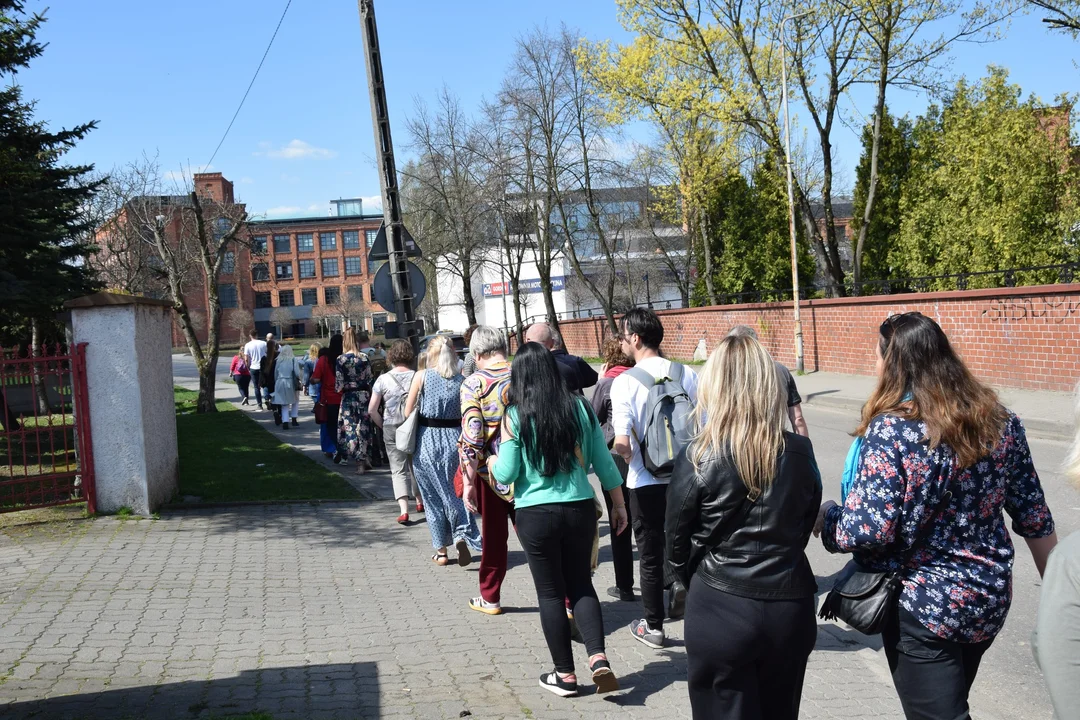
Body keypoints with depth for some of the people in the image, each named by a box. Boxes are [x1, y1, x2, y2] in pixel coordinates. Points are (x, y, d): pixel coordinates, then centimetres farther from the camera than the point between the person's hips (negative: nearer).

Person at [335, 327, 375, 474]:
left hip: (349, 397, -3)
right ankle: (364, 460, 20)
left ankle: (360, 463, 1)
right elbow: (370, 378, 3)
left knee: (351, 428, 4)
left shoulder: (341, 359, -10)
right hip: (364, 395, 3)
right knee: (364, 427, 12)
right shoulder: (364, 357, -2)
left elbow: (339, 384, -9)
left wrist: (339, 388, 11)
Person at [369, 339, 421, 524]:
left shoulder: (383, 379, -6)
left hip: (392, 429, -1)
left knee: (399, 469, 3)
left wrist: (383, 425, 10)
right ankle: (419, 501, 37)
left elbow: (372, 410, -5)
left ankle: (404, 510, -11)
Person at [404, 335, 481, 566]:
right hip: (453, 439, 2)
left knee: (432, 496, 10)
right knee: (450, 492, 15)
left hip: (426, 440, -2)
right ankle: (462, 534, -8)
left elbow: (408, 412, -2)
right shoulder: (461, 381, -1)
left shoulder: (422, 377, -6)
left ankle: (441, 551, 18)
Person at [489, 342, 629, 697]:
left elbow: (507, 474, -5)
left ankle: (565, 675, 18)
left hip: (536, 514, -3)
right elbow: (603, 462, 4)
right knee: (581, 584, 18)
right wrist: (619, 504, 15)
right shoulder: (580, 406, 0)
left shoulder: (516, 415, -8)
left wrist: (493, 462, 17)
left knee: (551, 592, 10)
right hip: (580, 508, 3)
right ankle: (598, 658, 2)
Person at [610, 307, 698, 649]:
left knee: (650, 556, 12)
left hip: (646, 483, -3)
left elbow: (622, 443, -21)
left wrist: (626, 454, 0)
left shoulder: (624, 382, -13)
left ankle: (653, 626, 23)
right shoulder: (687, 375, -5)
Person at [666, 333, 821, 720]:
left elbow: (677, 536, -4)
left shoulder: (698, 458, -14)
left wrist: (685, 578, 16)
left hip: (720, 611, -4)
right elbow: (807, 524, 8)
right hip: (790, 607, 4)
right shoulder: (800, 452, -5)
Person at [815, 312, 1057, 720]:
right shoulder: (998, 419, -1)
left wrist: (823, 517, -4)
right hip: (990, 597, 7)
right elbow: (1032, 514, 5)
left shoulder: (890, 430, -20)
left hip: (924, 607, -7)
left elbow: (871, 530, -24)